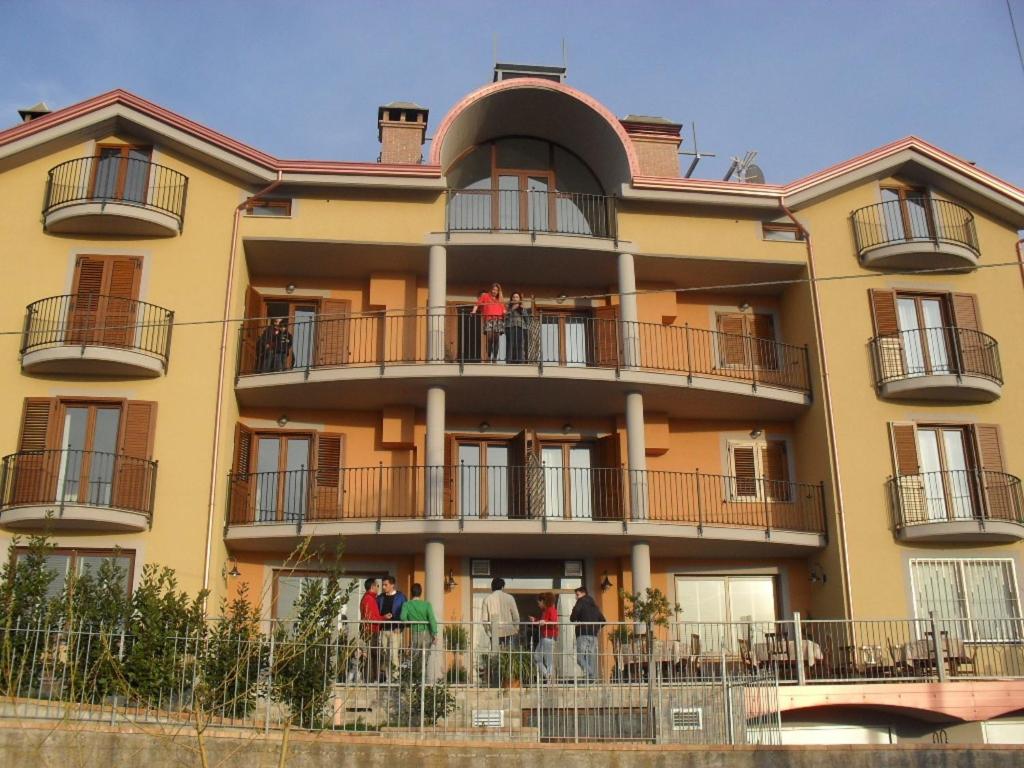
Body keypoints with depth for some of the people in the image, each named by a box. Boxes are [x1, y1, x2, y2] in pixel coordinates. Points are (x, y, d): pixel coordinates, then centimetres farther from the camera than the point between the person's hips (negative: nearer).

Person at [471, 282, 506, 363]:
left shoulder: (500, 299, 22)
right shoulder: (485, 296, 14)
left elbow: (503, 309, 18)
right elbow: (478, 304, 5)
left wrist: (504, 313, -3)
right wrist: (474, 311, -10)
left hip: (498, 320, 3)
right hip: (488, 320, -3)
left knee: (496, 340, -3)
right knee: (489, 339, -14)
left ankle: (495, 358, -1)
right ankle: (489, 357, -7)